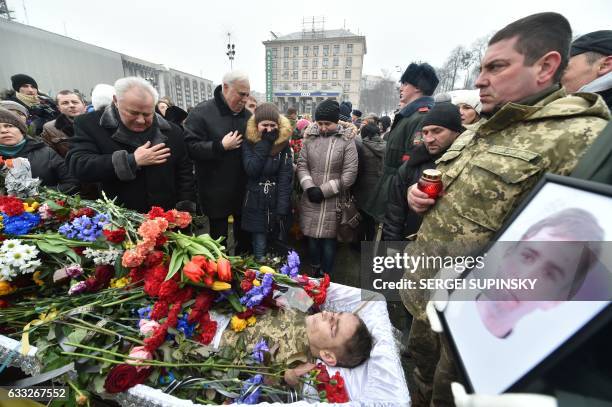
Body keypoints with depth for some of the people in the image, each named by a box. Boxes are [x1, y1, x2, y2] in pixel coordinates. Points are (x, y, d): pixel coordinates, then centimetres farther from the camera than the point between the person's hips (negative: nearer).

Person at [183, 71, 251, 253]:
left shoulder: (247, 115, 8)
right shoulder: (201, 112, -8)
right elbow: (190, 147, -17)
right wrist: (221, 146, -23)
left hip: (243, 191, 5)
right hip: (216, 194, -4)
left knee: (245, 237, 19)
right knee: (219, 239, 11)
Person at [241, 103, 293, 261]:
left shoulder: (284, 144, -2)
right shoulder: (249, 143, -1)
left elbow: (286, 178, -9)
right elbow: (251, 170, -17)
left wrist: (282, 209, -15)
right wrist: (264, 144, -17)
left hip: (278, 203, 0)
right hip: (256, 205, 0)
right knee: (260, 253, 4)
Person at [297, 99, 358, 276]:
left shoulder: (347, 140, -5)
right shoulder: (310, 137, 5)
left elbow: (350, 173, -9)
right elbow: (302, 165, 6)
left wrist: (323, 191, -12)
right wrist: (309, 187, -11)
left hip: (333, 201, -3)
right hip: (310, 199, 3)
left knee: (329, 240, 7)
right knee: (312, 237, 13)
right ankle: (314, 271, 38)